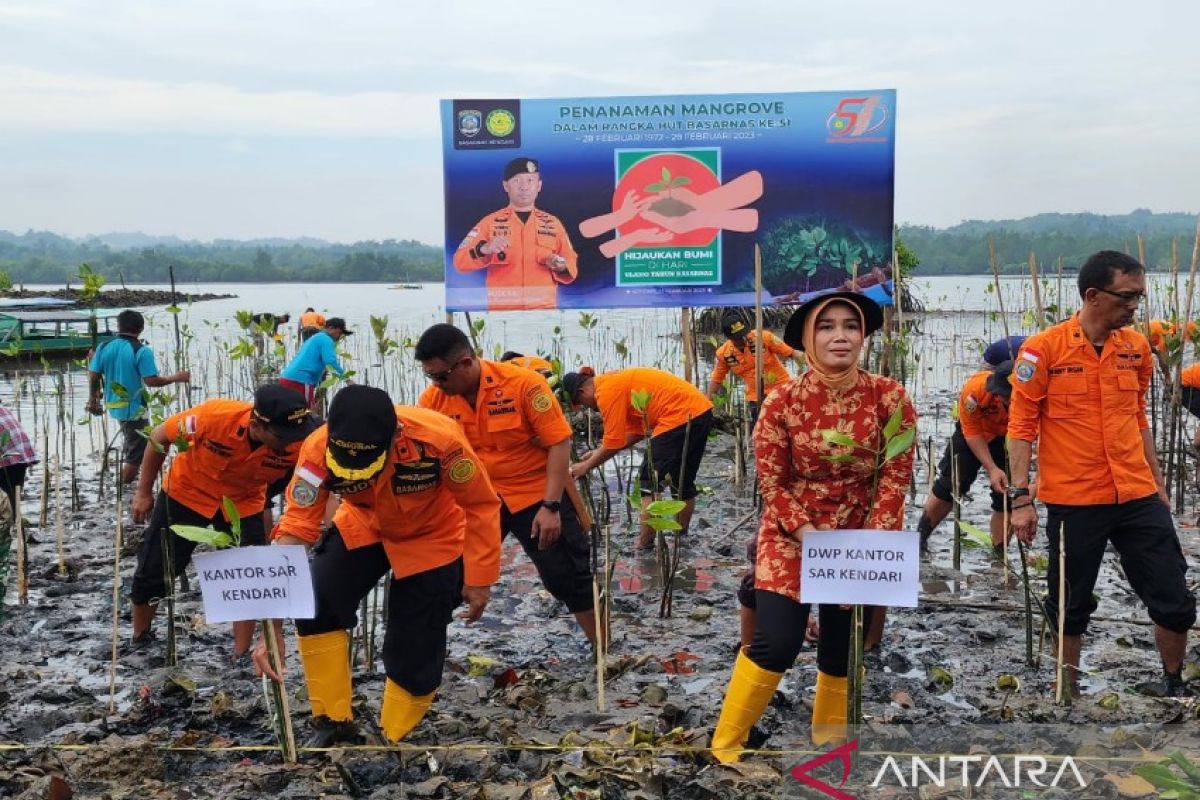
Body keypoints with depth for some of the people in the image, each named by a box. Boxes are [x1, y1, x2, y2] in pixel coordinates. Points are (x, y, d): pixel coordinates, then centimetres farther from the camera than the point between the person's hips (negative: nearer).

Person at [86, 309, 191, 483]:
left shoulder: (104, 347, -1)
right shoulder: (142, 351, -18)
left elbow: (93, 376, 2)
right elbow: (151, 380, -23)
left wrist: (93, 400, 16)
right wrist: (176, 378, -9)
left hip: (114, 406, 7)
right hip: (133, 408, -7)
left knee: (130, 444, 29)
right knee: (136, 453, 5)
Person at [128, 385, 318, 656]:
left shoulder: (299, 444, -35)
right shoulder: (213, 416, -37)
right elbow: (159, 436, -17)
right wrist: (144, 493, -6)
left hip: (244, 502, 1)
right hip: (187, 493, -1)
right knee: (154, 570, 9)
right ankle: (140, 639, 35)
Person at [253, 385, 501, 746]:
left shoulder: (438, 437, -39)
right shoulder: (319, 449, -33)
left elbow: (482, 505, -23)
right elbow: (294, 530, -31)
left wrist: (479, 579, -16)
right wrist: (272, 626, -35)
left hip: (433, 536, -2)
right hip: (364, 526, 2)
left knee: (416, 651, -2)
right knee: (315, 605, -17)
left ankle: (391, 743, 25)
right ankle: (332, 721, 4)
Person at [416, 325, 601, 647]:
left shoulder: (524, 383, -22)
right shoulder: (433, 399, -11)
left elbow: (559, 443, -18)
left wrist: (551, 506, -22)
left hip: (536, 494, -3)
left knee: (570, 577, 4)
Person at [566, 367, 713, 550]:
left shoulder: (606, 391, -10)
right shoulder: (618, 382, 19)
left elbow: (614, 441, -8)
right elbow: (637, 430, 18)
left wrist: (586, 466, 4)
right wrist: (599, 453, 18)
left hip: (681, 416, -10)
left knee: (650, 480, 0)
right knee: (683, 482, 20)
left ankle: (644, 545, 3)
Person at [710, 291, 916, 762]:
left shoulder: (889, 397, -10)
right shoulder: (782, 402, -13)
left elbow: (896, 476, -7)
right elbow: (772, 483, -8)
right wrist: (812, 538, -18)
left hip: (861, 535, 2)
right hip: (791, 534, -2)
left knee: (843, 649, 11)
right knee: (777, 642, -13)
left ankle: (829, 742, 35)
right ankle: (725, 745, 5)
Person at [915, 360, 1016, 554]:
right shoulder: (976, 388, -37)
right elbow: (972, 433, -21)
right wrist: (991, 469, -28)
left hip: (1011, 439, 0)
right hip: (975, 434, 0)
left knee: (1007, 496, -5)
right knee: (949, 487, 1)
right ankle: (919, 536, 20)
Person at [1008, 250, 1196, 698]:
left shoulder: (1137, 347, 5)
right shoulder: (1044, 350, -10)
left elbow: (1138, 419, 16)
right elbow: (1021, 426, -8)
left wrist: (1157, 483, 19)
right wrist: (1021, 499, -11)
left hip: (1138, 497, 4)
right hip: (1073, 501, -4)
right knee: (1071, 605, 11)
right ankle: (1068, 689, 30)